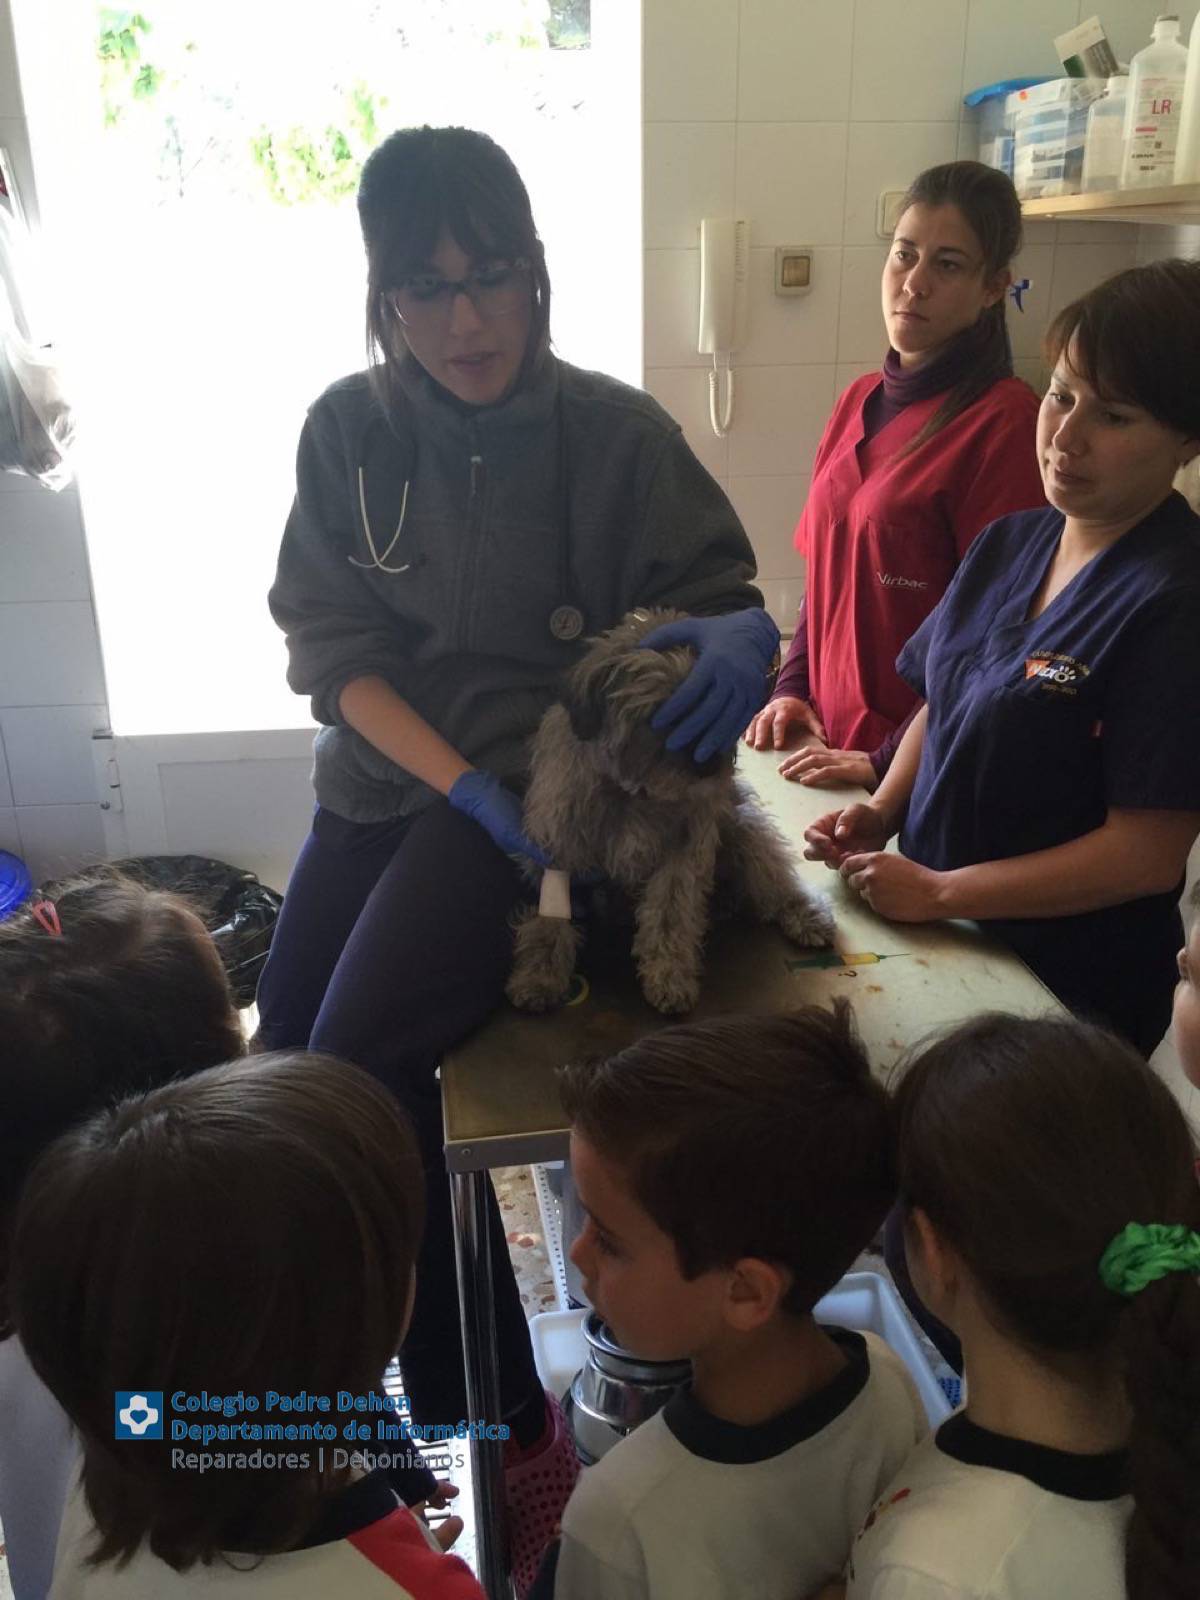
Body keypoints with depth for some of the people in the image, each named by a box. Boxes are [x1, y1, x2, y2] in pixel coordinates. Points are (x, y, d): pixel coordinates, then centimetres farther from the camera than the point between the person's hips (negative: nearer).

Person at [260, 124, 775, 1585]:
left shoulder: (615, 433, -9)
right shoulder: (347, 430, -1)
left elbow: (725, 595, -3)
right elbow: (330, 646, -4)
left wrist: (743, 638, -29)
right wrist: (467, 788, -18)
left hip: (541, 782, -4)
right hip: (384, 781, 5)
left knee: (360, 1068, -22)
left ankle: (508, 1436, -3)